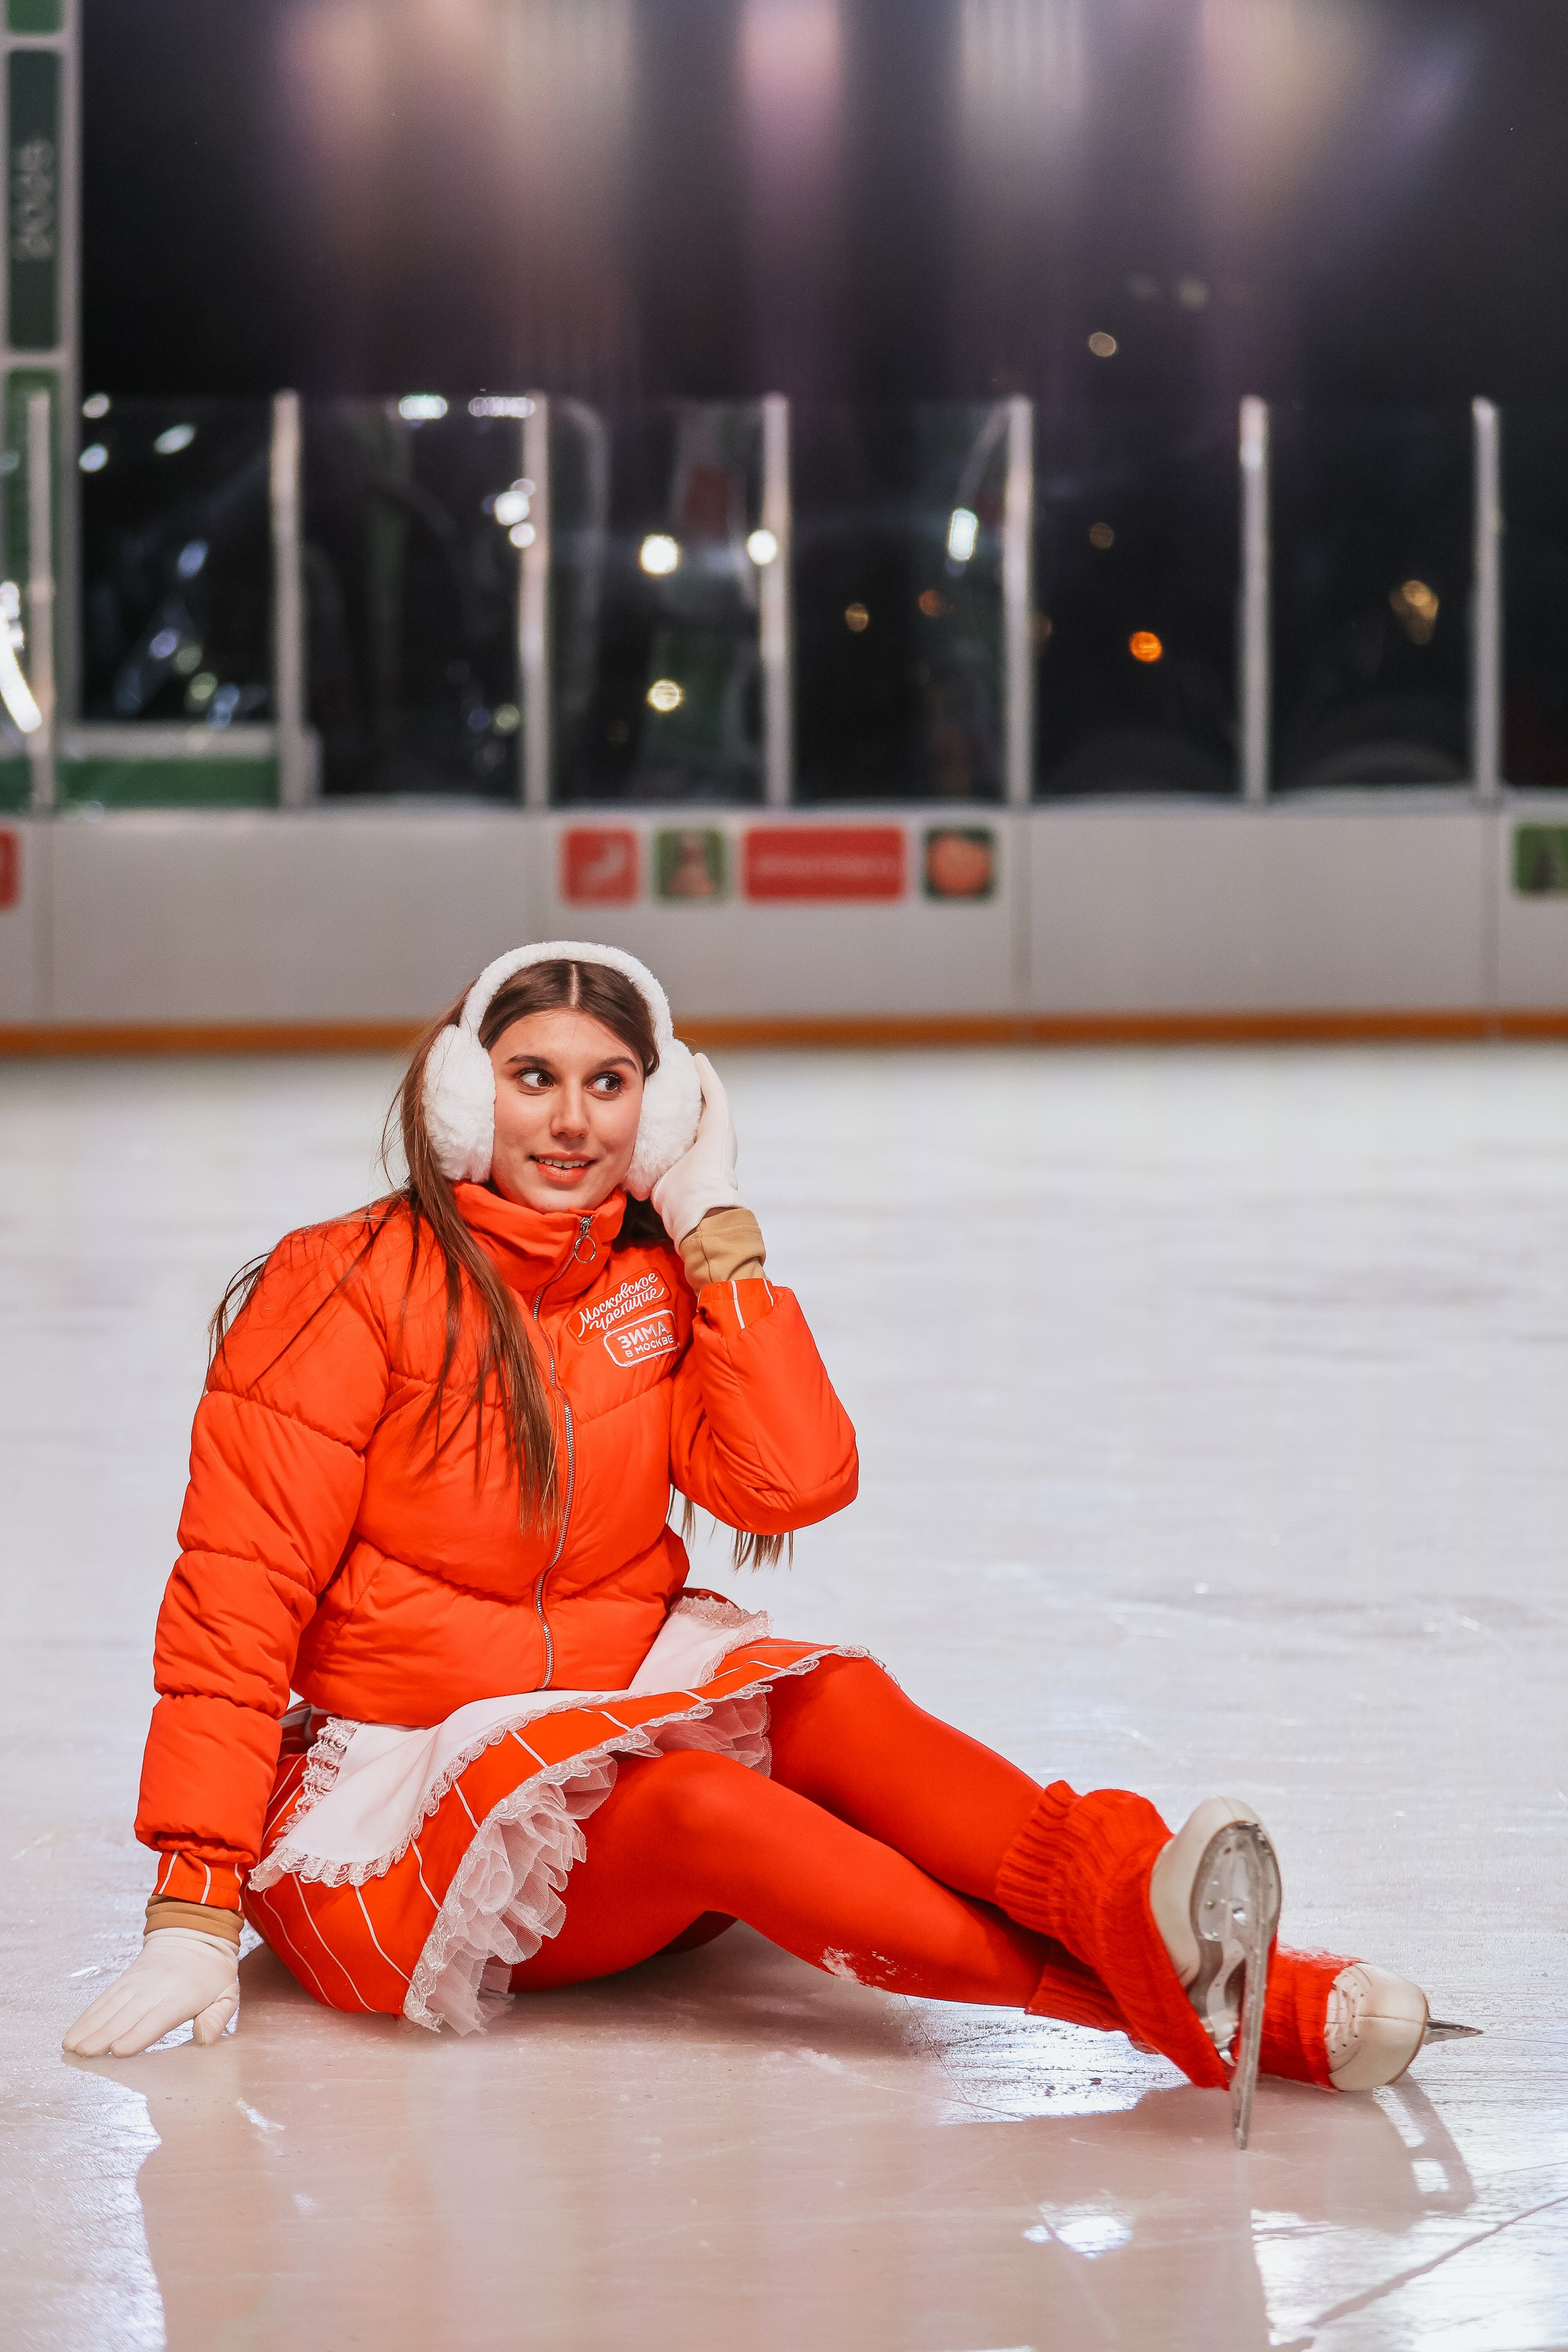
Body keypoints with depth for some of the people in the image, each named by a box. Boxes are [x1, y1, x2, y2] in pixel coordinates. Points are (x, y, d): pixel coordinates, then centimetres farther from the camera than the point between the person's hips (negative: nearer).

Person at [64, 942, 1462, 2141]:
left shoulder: (662, 1289, 8)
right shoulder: (352, 1289, -8)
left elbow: (795, 1482, -9)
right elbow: (236, 1600, -11)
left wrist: (717, 1233, -7)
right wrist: (196, 1907, -19)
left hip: (606, 1724, 5)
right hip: (391, 1799, -5)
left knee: (831, 1706, -24)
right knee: (691, 1801, -31)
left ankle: (1131, 1904, -50)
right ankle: (1152, 1994, -50)